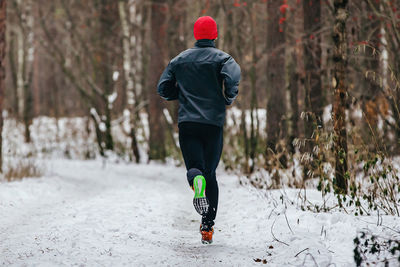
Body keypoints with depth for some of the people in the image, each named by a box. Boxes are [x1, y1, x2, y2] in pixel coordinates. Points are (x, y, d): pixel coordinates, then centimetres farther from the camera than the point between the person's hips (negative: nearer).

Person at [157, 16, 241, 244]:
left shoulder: (180, 59, 12)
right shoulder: (221, 58, 1)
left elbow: (163, 88, 11)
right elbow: (233, 77, -20)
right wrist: (229, 98, -2)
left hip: (187, 122, 1)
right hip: (214, 122, -1)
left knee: (195, 167, 0)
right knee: (210, 173, 11)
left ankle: (197, 181, -40)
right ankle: (208, 227, 7)